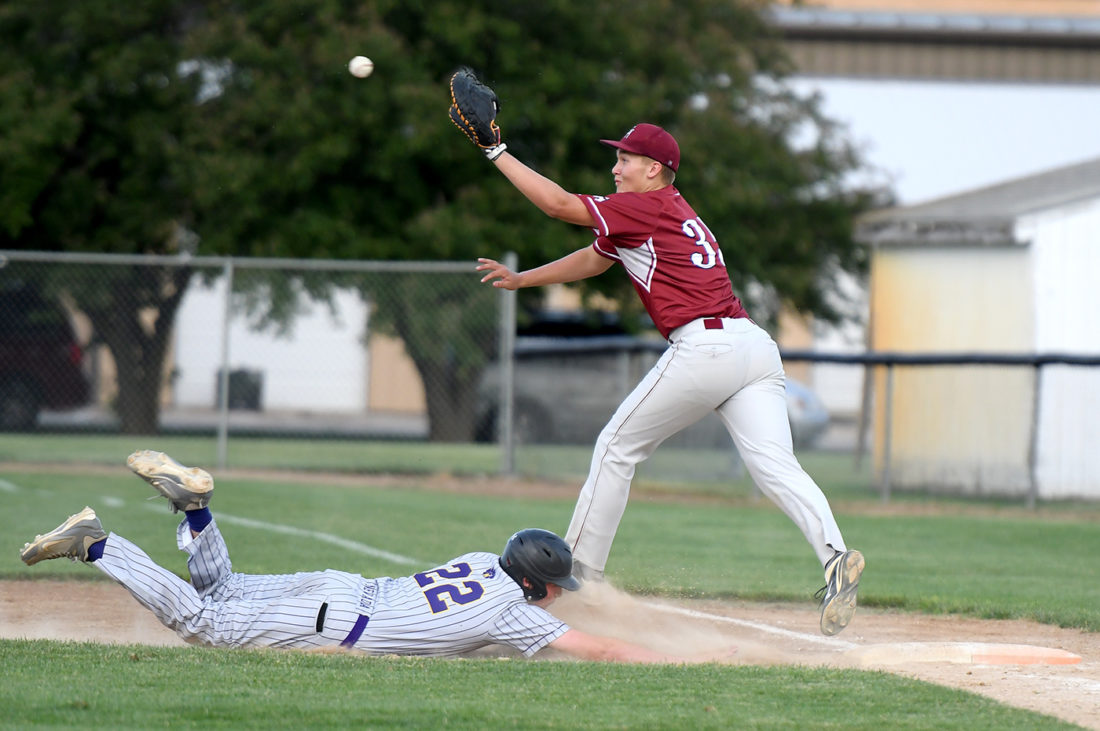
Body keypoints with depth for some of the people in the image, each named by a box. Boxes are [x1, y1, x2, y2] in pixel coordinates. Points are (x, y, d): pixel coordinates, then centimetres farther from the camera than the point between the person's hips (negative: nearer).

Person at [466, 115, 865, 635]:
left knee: (617, 448, 8)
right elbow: (594, 259, 38)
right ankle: (835, 557, -31)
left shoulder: (647, 206, 2)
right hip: (756, 345, 8)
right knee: (775, 466, -8)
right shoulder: (673, 214, 28)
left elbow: (558, 204, -1)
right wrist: (521, 279, 42)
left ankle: (579, 573, 15)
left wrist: (497, 152, 7)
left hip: (703, 345, -8)